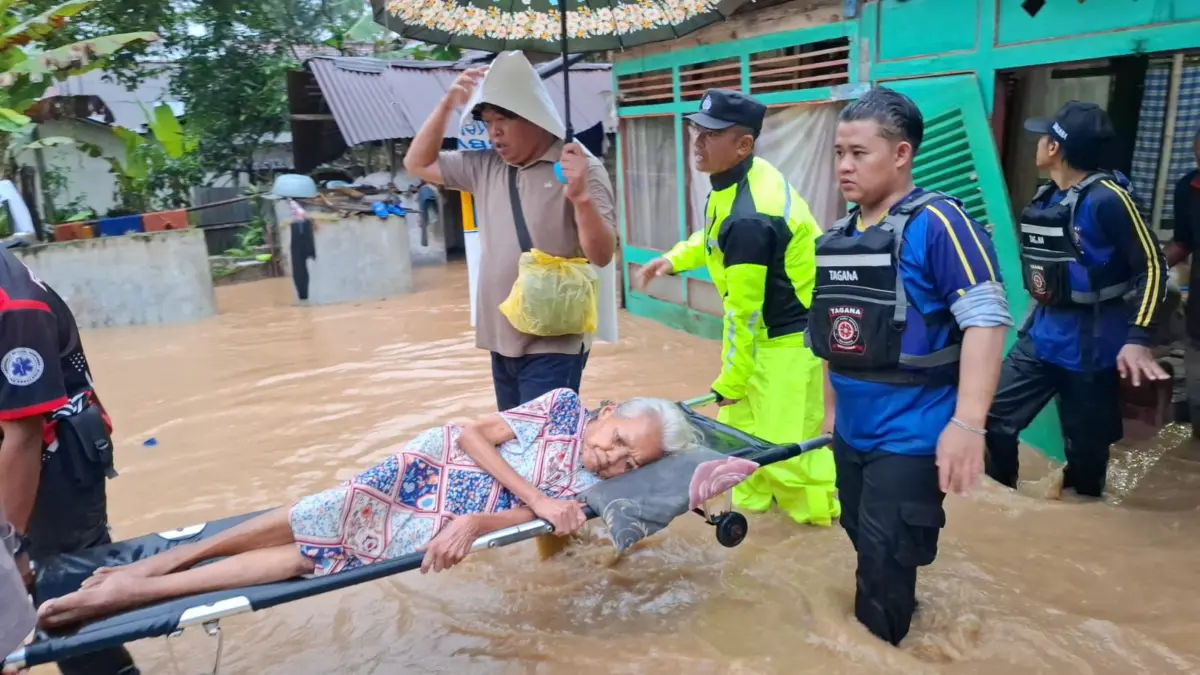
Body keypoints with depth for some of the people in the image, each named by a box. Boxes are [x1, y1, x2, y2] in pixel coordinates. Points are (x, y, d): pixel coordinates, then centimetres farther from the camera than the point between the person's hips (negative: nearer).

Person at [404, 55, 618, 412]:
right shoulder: (485, 166, 7)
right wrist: (447, 105, 3)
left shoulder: (581, 169, -10)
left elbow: (602, 256, -14)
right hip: (501, 341, 6)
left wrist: (581, 197, -32)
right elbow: (417, 164, 16)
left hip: (552, 345, -6)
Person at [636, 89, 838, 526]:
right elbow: (716, 234, 19)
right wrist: (674, 259, 3)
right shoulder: (739, 178, -2)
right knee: (738, 427, 19)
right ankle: (750, 505, 36)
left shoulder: (750, 219, -33)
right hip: (763, 330, 10)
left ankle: (828, 512, 20)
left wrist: (730, 380, -16)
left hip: (788, 336, -10)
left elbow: (743, 311, -26)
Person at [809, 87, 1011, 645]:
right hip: (851, 433, 7)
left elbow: (987, 320, -21)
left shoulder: (935, 222, -15)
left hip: (910, 437, -7)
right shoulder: (837, 237, 8)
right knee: (868, 557, 21)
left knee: (884, 572, 2)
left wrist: (967, 424, -27)